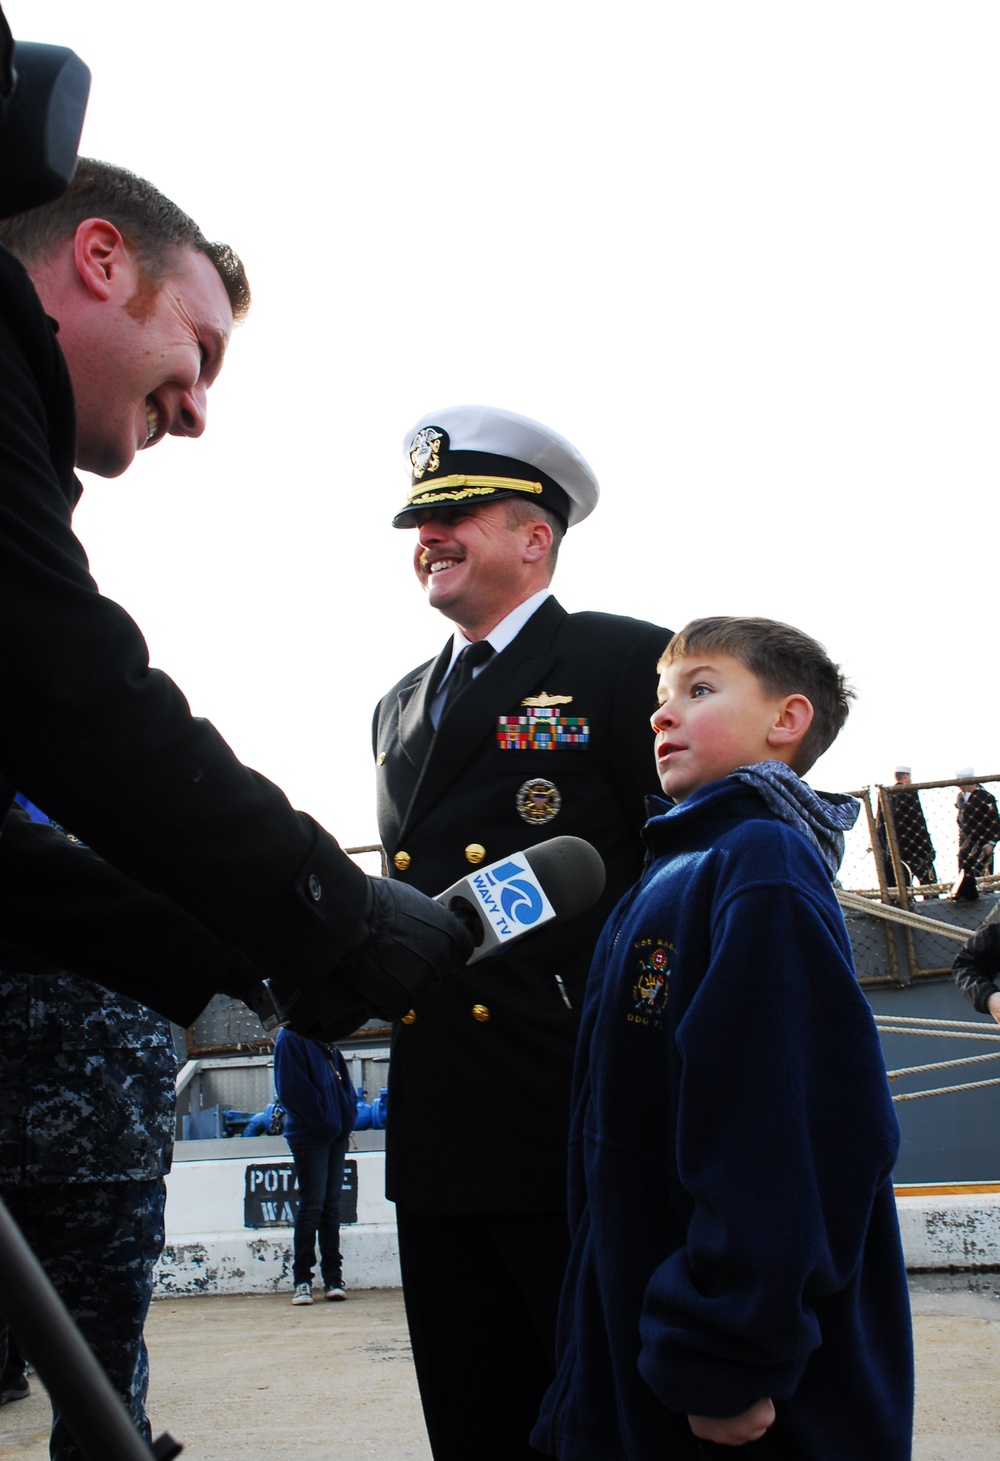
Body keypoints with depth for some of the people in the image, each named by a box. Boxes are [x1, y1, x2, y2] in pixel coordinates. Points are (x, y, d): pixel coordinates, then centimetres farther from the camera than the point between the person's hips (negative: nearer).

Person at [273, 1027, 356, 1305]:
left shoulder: (324, 1039, 15)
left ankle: (333, 1276, 13)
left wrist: (347, 1120, 3)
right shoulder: (290, 1037, -8)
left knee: (331, 1205, 9)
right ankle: (302, 1280, 4)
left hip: (336, 1134, 7)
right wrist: (321, 1120, -15)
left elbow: (343, 1081, 16)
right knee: (311, 1206, -4)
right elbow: (292, 1088, -16)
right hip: (310, 1134, -7)